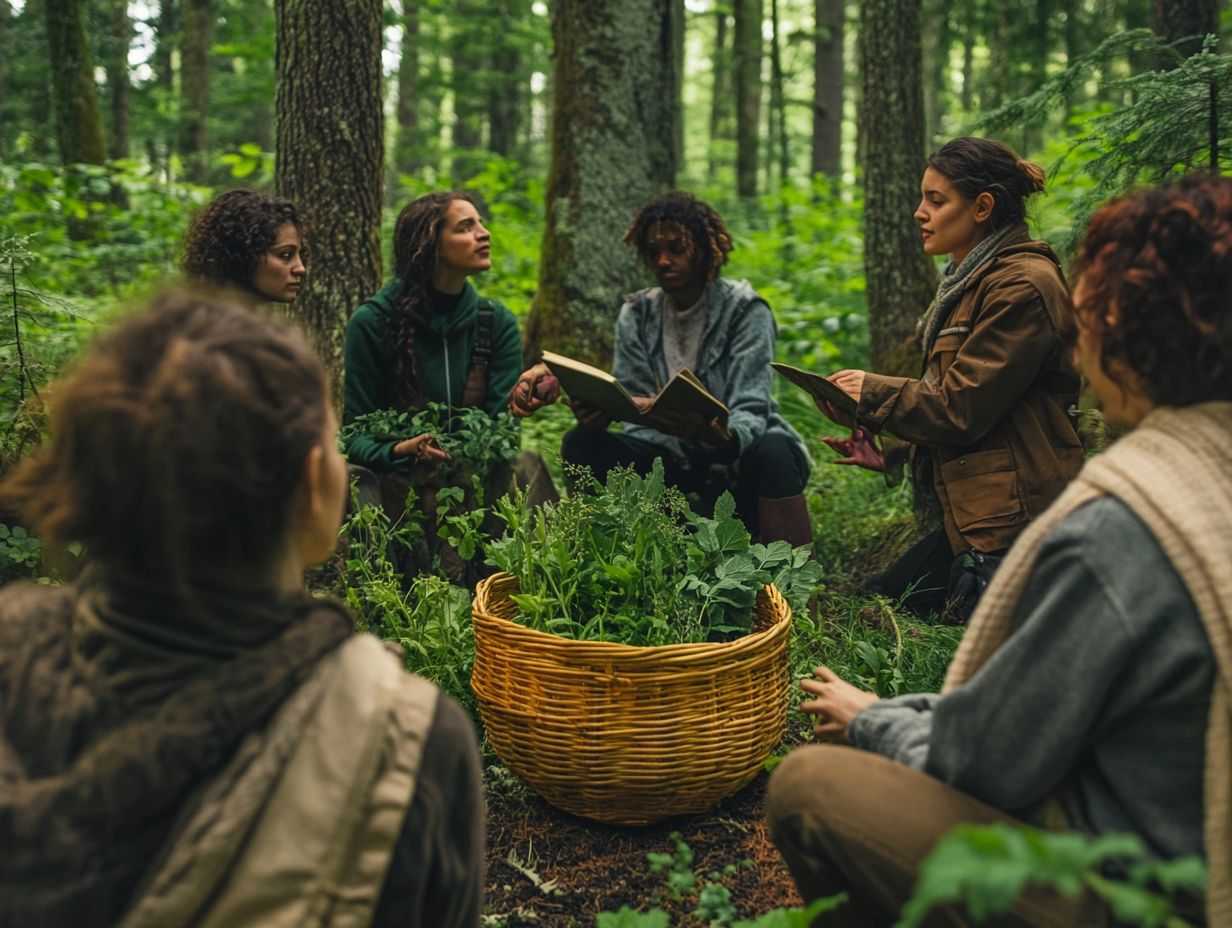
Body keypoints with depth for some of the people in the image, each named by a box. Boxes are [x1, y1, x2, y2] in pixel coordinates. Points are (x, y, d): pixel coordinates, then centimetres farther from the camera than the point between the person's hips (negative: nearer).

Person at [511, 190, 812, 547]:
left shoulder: (744, 310, -9)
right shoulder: (637, 314, 2)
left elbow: (751, 413, -20)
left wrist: (722, 437, -45)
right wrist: (597, 412, -29)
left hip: (741, 454, -3)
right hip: (675, 458, 4)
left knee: (771, 452, -38)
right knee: (581, 444, -16)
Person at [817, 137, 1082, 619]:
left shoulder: (1022, 287, -16)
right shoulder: (971, 282, 16)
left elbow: (961, 406, -18)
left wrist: (872, 392, -6)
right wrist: (890, 455, 7)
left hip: (1013, 521, -10)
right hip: (973, 517, 10)